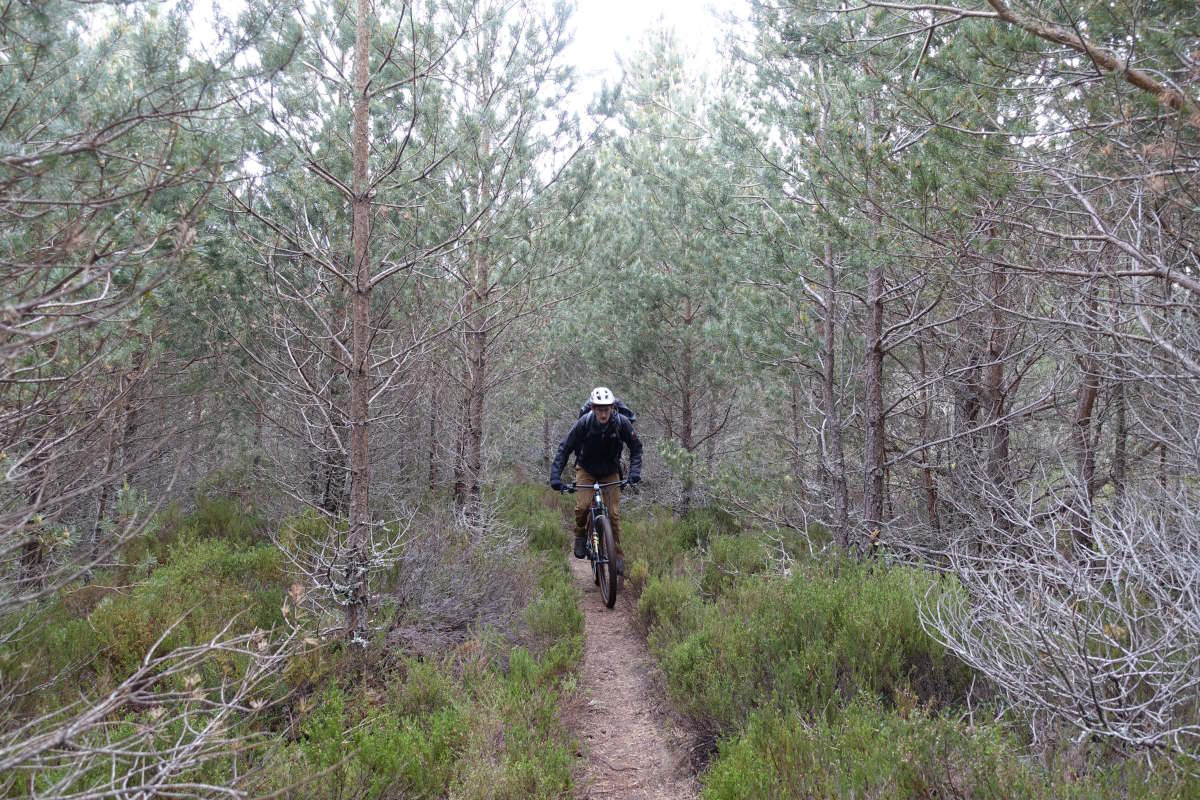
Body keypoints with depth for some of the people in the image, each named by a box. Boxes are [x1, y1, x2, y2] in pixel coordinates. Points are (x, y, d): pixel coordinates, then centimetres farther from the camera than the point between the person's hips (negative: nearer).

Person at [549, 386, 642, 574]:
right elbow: (565, 449, -20)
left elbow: (636, 446, -10)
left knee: (613, 513, -7)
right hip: (586, 470, -1)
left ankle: (618, 555, 6)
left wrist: (635, 470, -25)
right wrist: (555, 475, -31)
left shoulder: (621, 422, -22)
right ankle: (580, 535, 7)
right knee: (582, 506, -22)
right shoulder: (584, 423, -25)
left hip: (610, 472, 1)